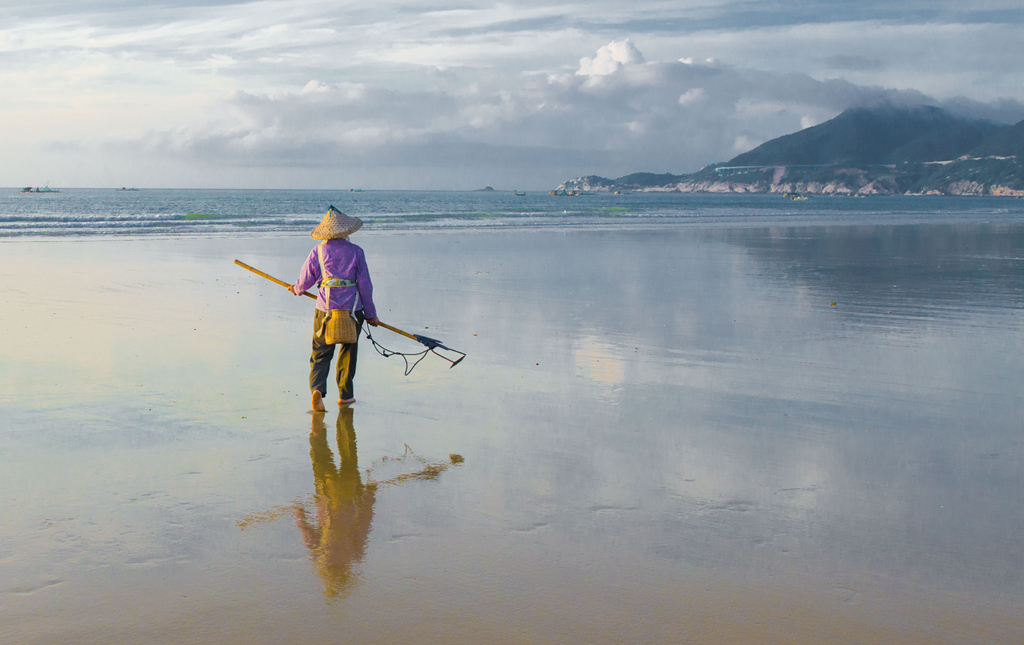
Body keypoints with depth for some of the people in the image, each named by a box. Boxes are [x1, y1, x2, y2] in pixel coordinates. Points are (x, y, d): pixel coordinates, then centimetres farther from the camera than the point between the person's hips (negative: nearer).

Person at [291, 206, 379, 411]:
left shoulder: (318, 252, 0)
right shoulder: (355, 252, -2)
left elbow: (305, 281, 6)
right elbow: (365, 285, 0)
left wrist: (297, 289, 30)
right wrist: (371, 313, 9)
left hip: (325, 309, 0)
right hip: (352, 309, 0)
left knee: (320, 354, 6)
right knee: (348, 351, 17)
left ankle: (317, 388, -18)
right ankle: (345, 395, 23)